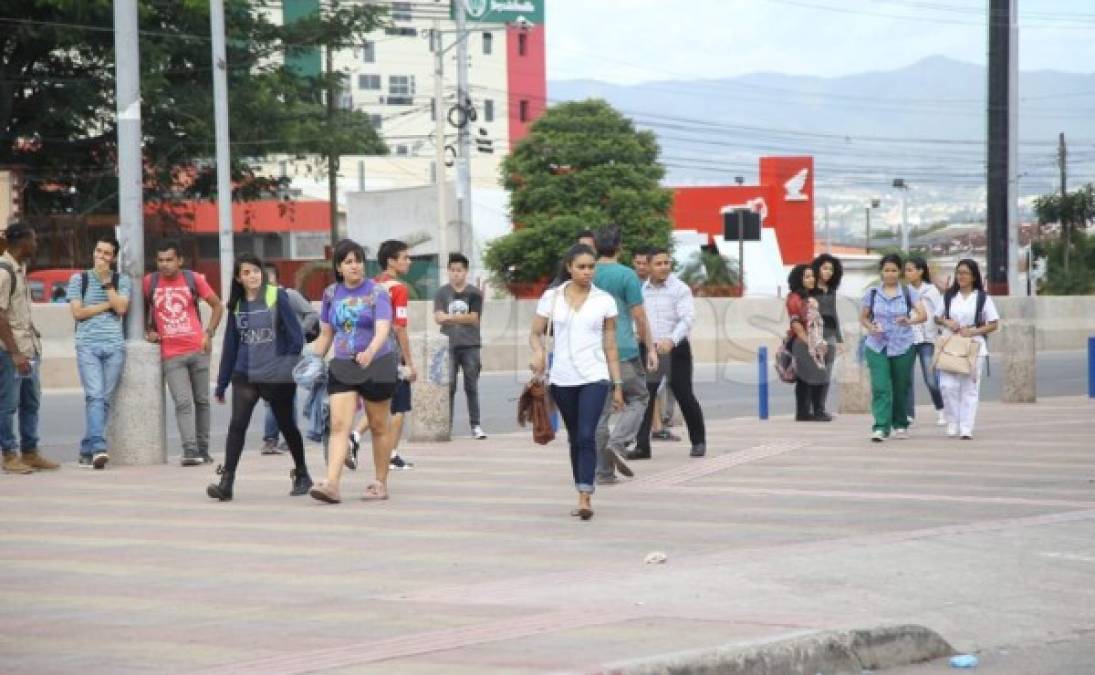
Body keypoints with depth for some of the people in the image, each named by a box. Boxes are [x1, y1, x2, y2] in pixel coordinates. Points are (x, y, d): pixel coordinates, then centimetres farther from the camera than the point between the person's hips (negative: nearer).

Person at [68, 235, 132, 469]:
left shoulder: (122, 280, 13)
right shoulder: (79, 279, 11)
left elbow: (121, 308, -3)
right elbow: (78, 312, 1)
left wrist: (107, 282, -4)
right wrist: (108, 304, 0)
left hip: (115, 346, 2)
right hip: (87, 346, -2)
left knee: (105, 399, -1)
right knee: (95, 396, -17)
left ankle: (86, 451, 6)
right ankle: (98, 448, -26)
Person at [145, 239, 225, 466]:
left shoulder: (193, 279, 1)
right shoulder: (150, 282, 1)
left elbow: (217, 305, 9)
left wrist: (209, 333, 1)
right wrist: (148, 331, 5)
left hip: (198, 350, 1)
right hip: (171, 354, -1)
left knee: (202, 400, 8)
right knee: (183, 402, -12)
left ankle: (203, 450, 17)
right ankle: (190, 451, -18)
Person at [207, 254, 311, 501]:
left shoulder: (277, 296, -6)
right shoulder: (237, 305, 7)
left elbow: (295, 333, -6)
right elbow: (230, 345, 12)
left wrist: (290, 364, -9)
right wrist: (222, 384, 13)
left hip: (278, 376, -3)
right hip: (245, 376, 3)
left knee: (287, 425, 11)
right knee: (237, 424, -12)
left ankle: (302, 475, 31)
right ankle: (226, 482, -14)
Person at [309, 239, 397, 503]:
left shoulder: (376, 292, -8)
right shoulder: (331, 293, 6)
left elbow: (383, 329, -23)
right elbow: (325, 335, 16)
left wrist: (370, 352, -41)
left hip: (377, 365, -3)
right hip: (342, 367, 3)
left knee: (378, 426, 7)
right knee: (339, 425, -10)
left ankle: (380, 483, 20)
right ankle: (331, 484, -20)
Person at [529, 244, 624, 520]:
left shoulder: (604, 300, 2)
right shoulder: (551, 297, 4)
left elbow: (610, 346, 5)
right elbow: (536, 333, 10)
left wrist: (618, 385, 3)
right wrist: (538, 352, -13)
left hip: (594, 378, -2)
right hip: (562, 380, 2)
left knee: (586, 436, -16)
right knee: (575, 438, 11)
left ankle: (585, 499, -20)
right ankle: (584, 495, 20)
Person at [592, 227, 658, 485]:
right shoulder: (626, 275, -7)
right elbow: (639, 317, -8)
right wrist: (650, 348, 1)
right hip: (623, 350, -4)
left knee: (599, 410, 7)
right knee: (637, 398, 13)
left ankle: (604, 471, 6)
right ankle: (618, 443, -10)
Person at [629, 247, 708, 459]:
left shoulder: (680, 289, -5)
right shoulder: (642, 290, 11)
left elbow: (687, 318, -16)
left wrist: (671, 340, -30)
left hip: (675, 349, -4)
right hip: (648, 350, 4)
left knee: (684, 395, 2)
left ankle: (699, 441, 20)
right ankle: (642, 446, -6)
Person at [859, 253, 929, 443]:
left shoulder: (908, 292, 0)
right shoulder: (872, 293, 4)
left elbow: (923, 314, -11)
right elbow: (863, 317, 13)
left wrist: (909, 321, -32)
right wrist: (870, 327, -9)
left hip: (902, 347, 0)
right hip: (877, 347, 0)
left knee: (901, 388, 9)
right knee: (880, 387, -12)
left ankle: (900, 425, 27)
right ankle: (880, 428, -16)